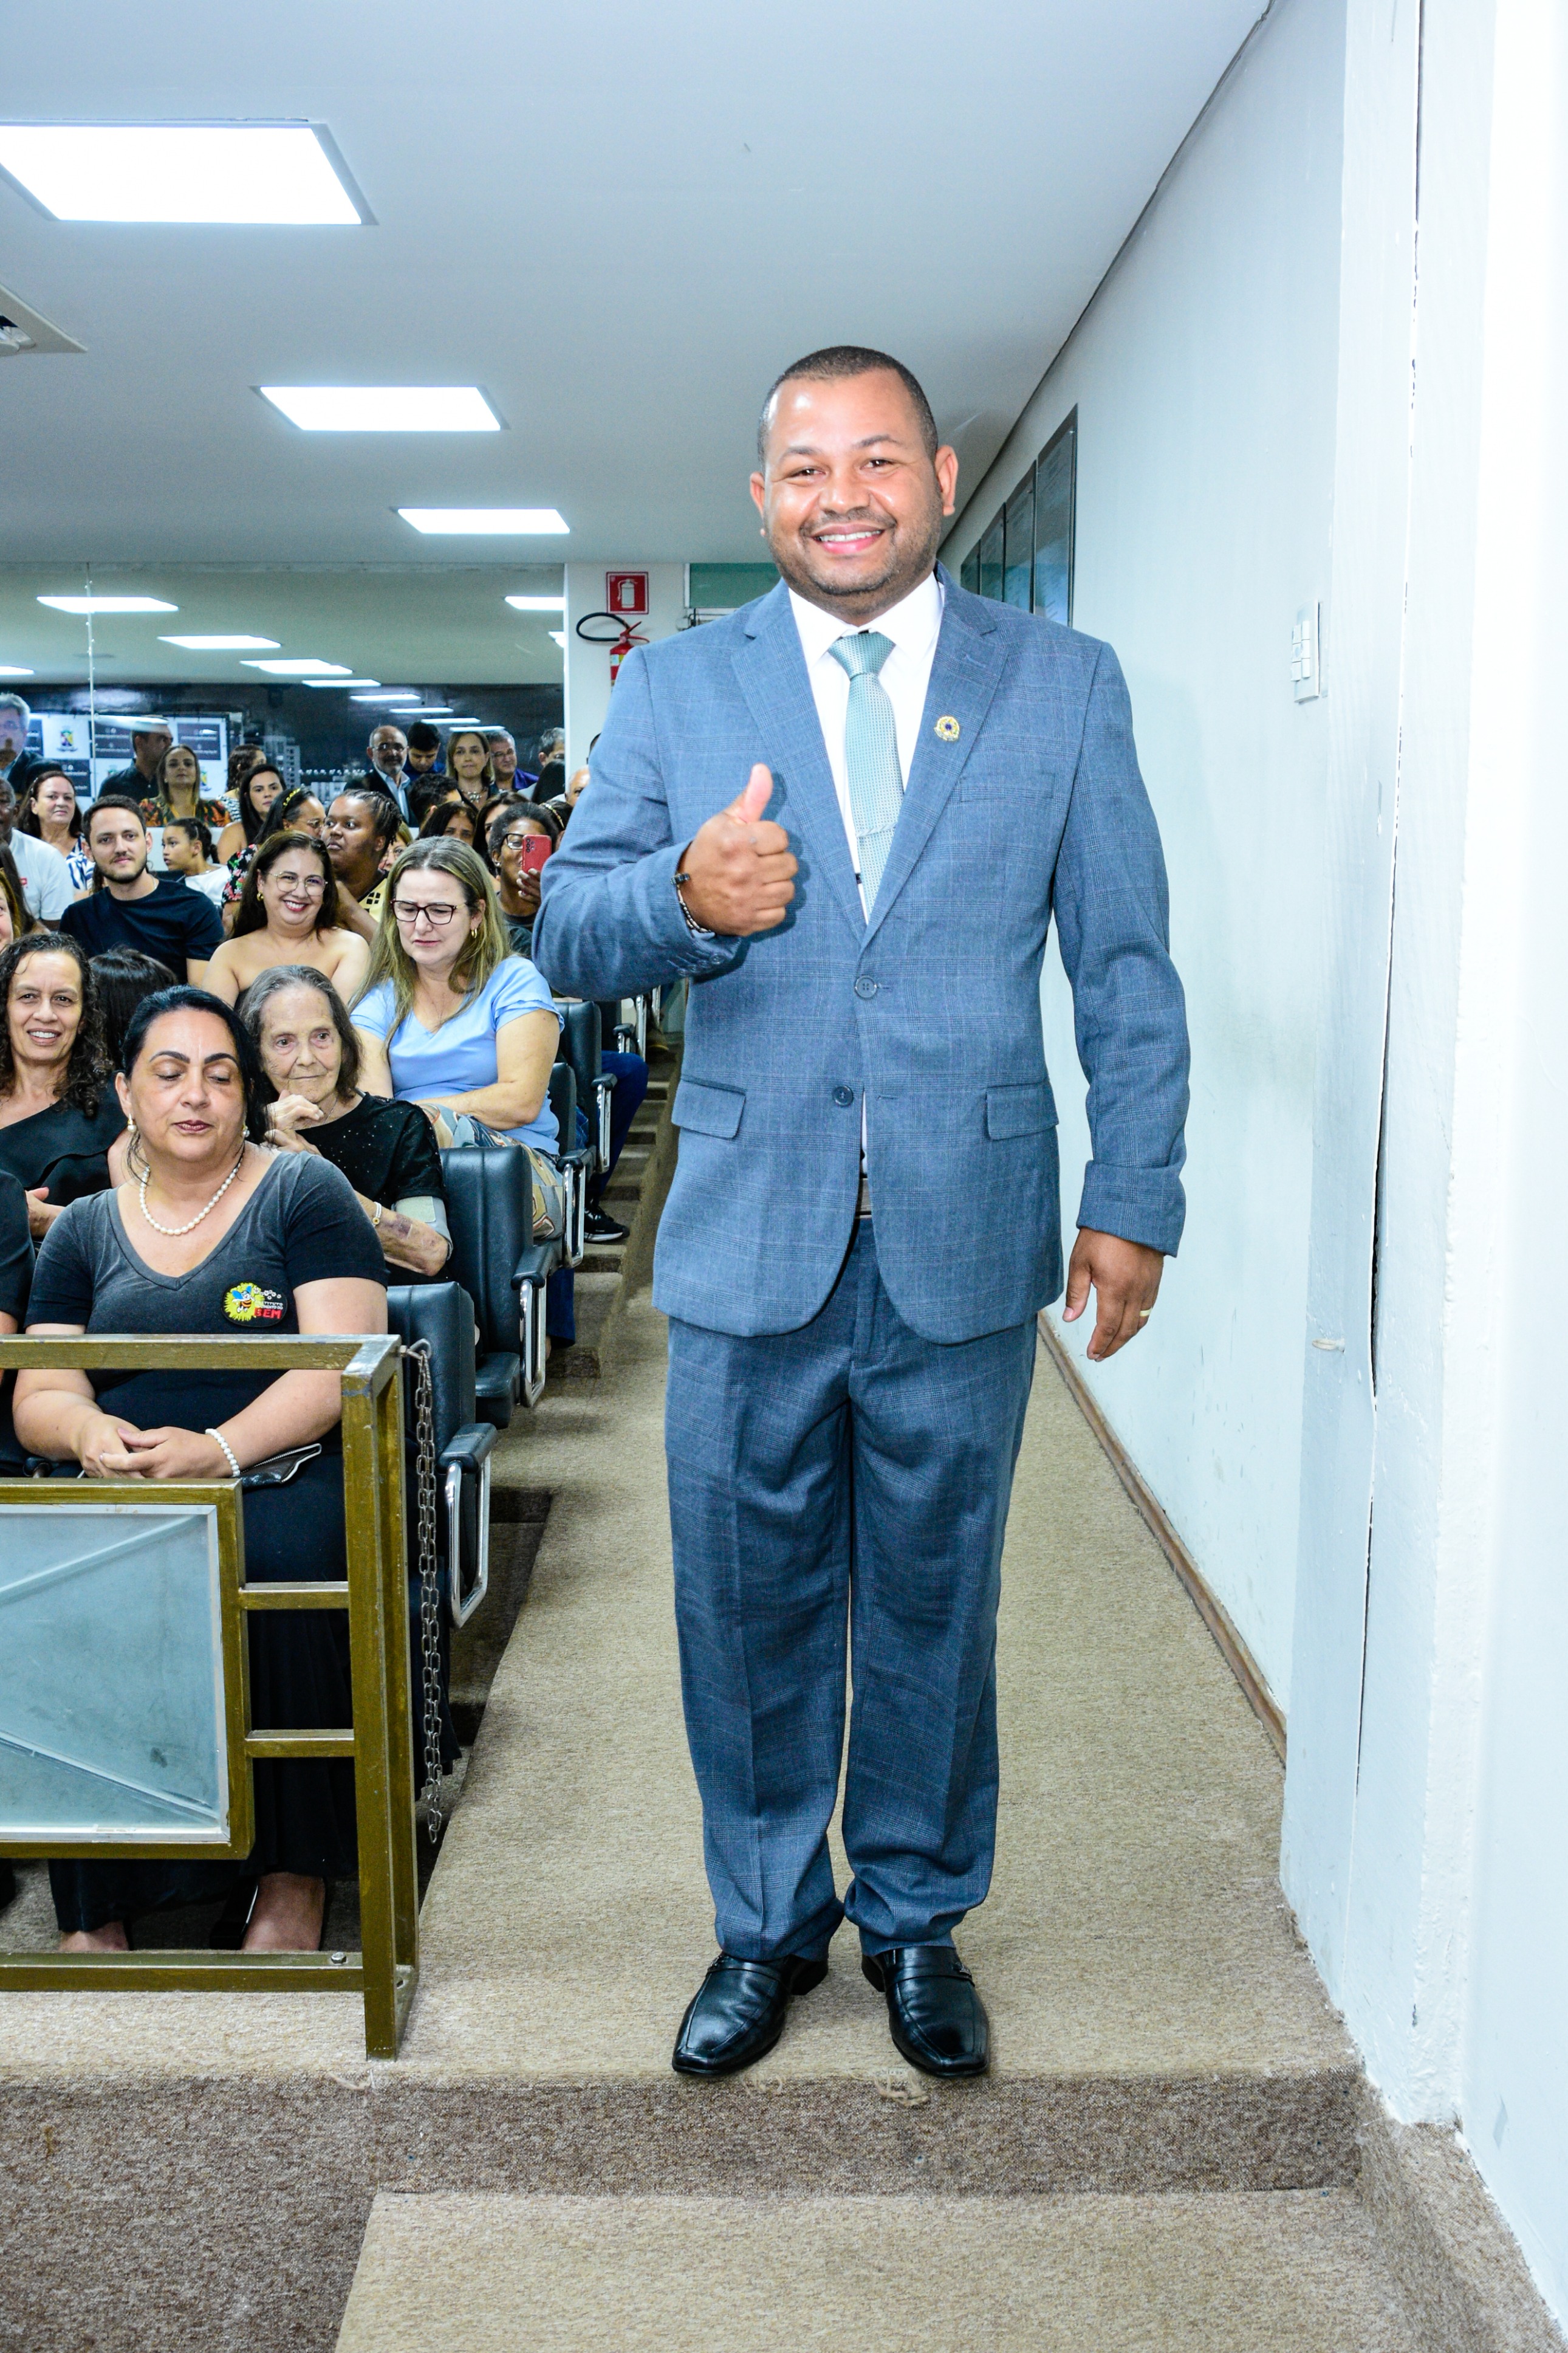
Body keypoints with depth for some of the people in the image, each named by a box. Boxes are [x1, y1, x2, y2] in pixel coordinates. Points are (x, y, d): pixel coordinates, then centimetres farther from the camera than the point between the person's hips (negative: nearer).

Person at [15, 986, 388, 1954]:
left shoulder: (304, 1191, 7)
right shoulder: (83, 1231, 19)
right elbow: (40, 1394, 12)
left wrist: (220, 1450, -20)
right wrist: (91, 1431, -13)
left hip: (282, 1473, -3)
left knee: (280, 1559, -36)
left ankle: (296, 1874, -19)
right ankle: (96, 1902, -17)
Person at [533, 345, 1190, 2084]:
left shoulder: (1064, 687, 5)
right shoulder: (673, 689, 5)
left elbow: (1127, 971, 5)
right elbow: (566, 939, 0)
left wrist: (1134, 1201, -1)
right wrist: (685, 896, -22)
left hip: (965, 1241, 0)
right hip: (751, 1237, 1)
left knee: (934, 1606, 13)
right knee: (747, 1609, 11)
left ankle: (916, 1919, 35)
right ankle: (768, 1924, 33)